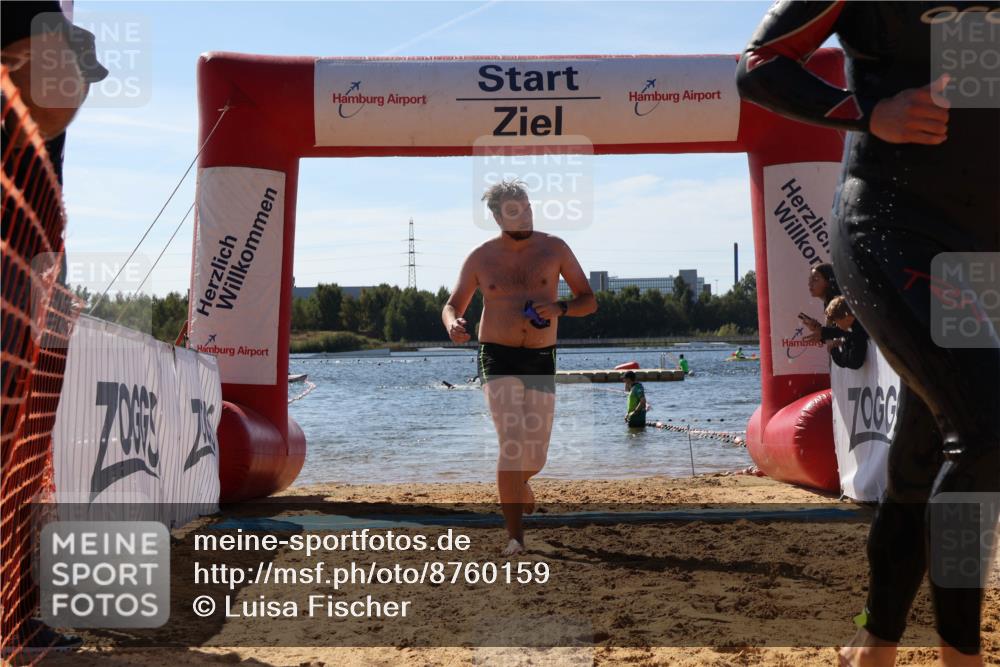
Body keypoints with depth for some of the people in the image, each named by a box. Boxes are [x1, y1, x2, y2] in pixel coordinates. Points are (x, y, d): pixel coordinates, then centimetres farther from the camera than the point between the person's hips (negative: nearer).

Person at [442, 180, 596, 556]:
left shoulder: (554, 249, 1)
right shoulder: (481, 258, 1)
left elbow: (589, 301, 4)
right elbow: (452, 305, 10)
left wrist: (560, 308, -19)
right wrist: (453, 325, -15)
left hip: (541, 360, 2)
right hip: (498, 358, -2)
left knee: (536, 457, 7)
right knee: (512, 444, -19)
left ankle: (515, 485, 45)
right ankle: (515, 538, -11)